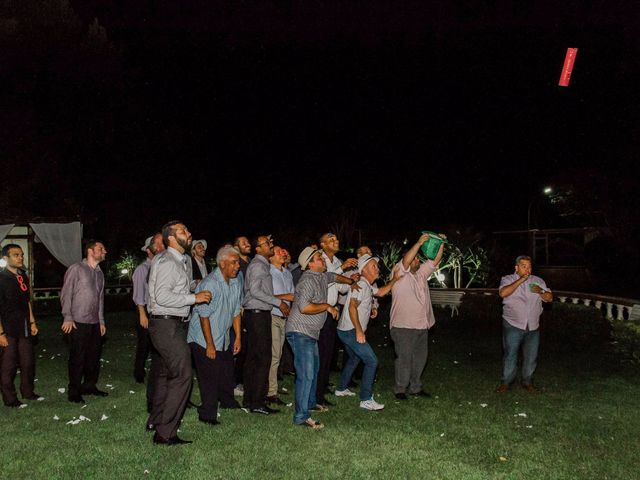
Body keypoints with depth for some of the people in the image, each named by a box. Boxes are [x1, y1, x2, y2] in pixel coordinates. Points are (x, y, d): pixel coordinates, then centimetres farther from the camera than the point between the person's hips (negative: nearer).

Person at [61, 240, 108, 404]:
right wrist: (67, 317, -14)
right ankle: (74, 392, 9)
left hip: (95, 323, 7)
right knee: (78, 358, -2)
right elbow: (66, 294, -8)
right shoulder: (76, 269, -6)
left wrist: (101, 321, 18)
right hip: (78, 323, -7)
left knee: (94, 356, 12)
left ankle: (89, 386, 27)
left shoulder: (99, 273, 16)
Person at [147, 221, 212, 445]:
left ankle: (155, 421, 35)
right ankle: (165, 433, -6)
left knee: (167, 373, 20)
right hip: (167, 325, -10)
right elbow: (162, 296, -25)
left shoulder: (185, 260, 15)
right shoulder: (166, 262, -16)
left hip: (177, 324, 10)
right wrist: (194, 297, -21)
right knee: (182, 376, -12)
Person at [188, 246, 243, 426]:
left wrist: (238, 337, 10)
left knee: (227, 374, 17)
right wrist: (210, 345, -19)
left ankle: (228, 403, 38)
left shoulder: (236, 283, 3)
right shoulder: (210, 284, -23)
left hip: (224, 339, 8)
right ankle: (208, 414, 7)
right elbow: (204, 316, -22)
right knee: (209, 377, -5)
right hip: (203, 339, -8)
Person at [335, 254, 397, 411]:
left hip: (347, 331, 11)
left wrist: (394, 279, 17)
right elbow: (352, 307, -25)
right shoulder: (361, 285, -16)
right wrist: (359, 330, -27)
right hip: (351, 331, -11)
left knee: (354, 359, 27)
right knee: (372, 361, -11)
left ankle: (341, 389, 41)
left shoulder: (368, 286, 14)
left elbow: (381, 292, 29)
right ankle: (366, 400, -10)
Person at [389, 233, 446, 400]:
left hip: (421, 325, 8)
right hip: (403, 326, -8)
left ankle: (415, 387, 26)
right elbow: (405, 261, -25)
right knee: (404, 358, -3)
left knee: (420, 357, 14)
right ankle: (400, 389, 9)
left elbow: (435, 260, 12)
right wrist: (419, 243, -29)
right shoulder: (400, 273, -7)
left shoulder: (421, 273, 15)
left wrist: (441, 244, -1)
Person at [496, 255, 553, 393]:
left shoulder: (538, 281, 12)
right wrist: (520, 280, -19)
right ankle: (506, 382, 9)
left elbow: (550, 298, 8)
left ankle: (527, 381, 23)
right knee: (510, 355, -3)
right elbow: (503, 293, -19)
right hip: (513, 326, -4)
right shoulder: (508, 279, 0)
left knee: (531, 356, 8)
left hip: (533, 327, 4)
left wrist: (540, 292, -13)